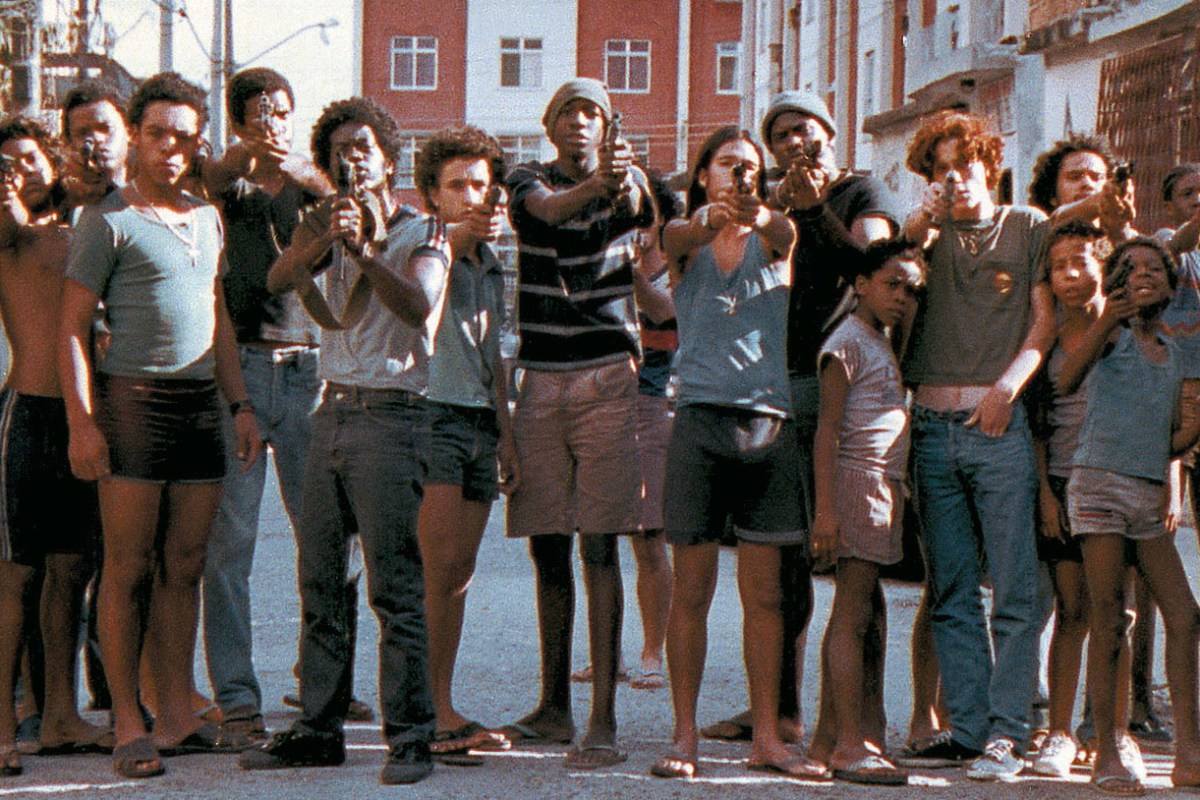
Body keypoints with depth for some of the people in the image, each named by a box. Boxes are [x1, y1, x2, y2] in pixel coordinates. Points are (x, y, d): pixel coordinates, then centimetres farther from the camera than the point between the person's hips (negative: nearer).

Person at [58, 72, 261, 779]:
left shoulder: (207, 218, 18)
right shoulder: (109, 221, -2)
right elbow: (73, 327, -5)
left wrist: (242, 405, 18)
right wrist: (82, 422, -13)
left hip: (202, 403, 6)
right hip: (134, 398, -6)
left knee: (185, 566, 7)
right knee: (129, 569, -3)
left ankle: (178, 716, 12)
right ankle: (129, 723, 0)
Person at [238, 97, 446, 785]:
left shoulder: (423, 233, 0)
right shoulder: (331, 225, 14)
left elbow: (418, 307, -18)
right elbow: (278, 280, -3)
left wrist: (364, 250, -29)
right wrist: (325, 242, -20)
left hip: (391, 414, -6)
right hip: (333, 411, 6)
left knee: (395, 585, -9)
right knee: (320, 581, 6)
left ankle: (410, 736, -6)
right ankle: (320, 728, 12)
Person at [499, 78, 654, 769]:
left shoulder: (626, 180, 5)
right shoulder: (529, 181, 9)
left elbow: (641, 210, -20)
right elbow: (546, 209, -15)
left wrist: (623, 183, -44)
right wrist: (594, 183, -37)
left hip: (607, 379, -3)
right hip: (540, 379, 3)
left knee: (599, 547, -9)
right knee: (547, 547, 8)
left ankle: (604, 719, -11)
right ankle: (555, 708, 20)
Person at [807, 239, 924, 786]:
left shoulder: (882, 342, 20)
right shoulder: (848, 342, -8)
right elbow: (827, 429, -14)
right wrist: (826, 508, -21)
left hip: (883, 488, 10)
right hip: (857, 479, -10)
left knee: (854, 612, 9)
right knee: (853, 613, -11)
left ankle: (830, 736, 12)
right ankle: (849, 746, -13)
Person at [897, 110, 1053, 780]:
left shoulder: (1028, 226, 10)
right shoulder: (933, 232, 17)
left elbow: (1046, 320, 4)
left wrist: (1008, 384, -10)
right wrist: (926, 216, -19)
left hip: (1000, 424, -3)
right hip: (934, 423, 3)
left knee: (1015, 588, -7)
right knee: (952, 592, 4)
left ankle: (1008, 730, -6)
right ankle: (968, 728, 8)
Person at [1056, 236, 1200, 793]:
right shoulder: (1112, 333, 0)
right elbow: (1066, 380, -19)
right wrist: (1105, 321, -33)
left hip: (1149, 497, 6)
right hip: (1101, 484, -6)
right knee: (1109, 624, -7)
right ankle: (1108, 758, -2)